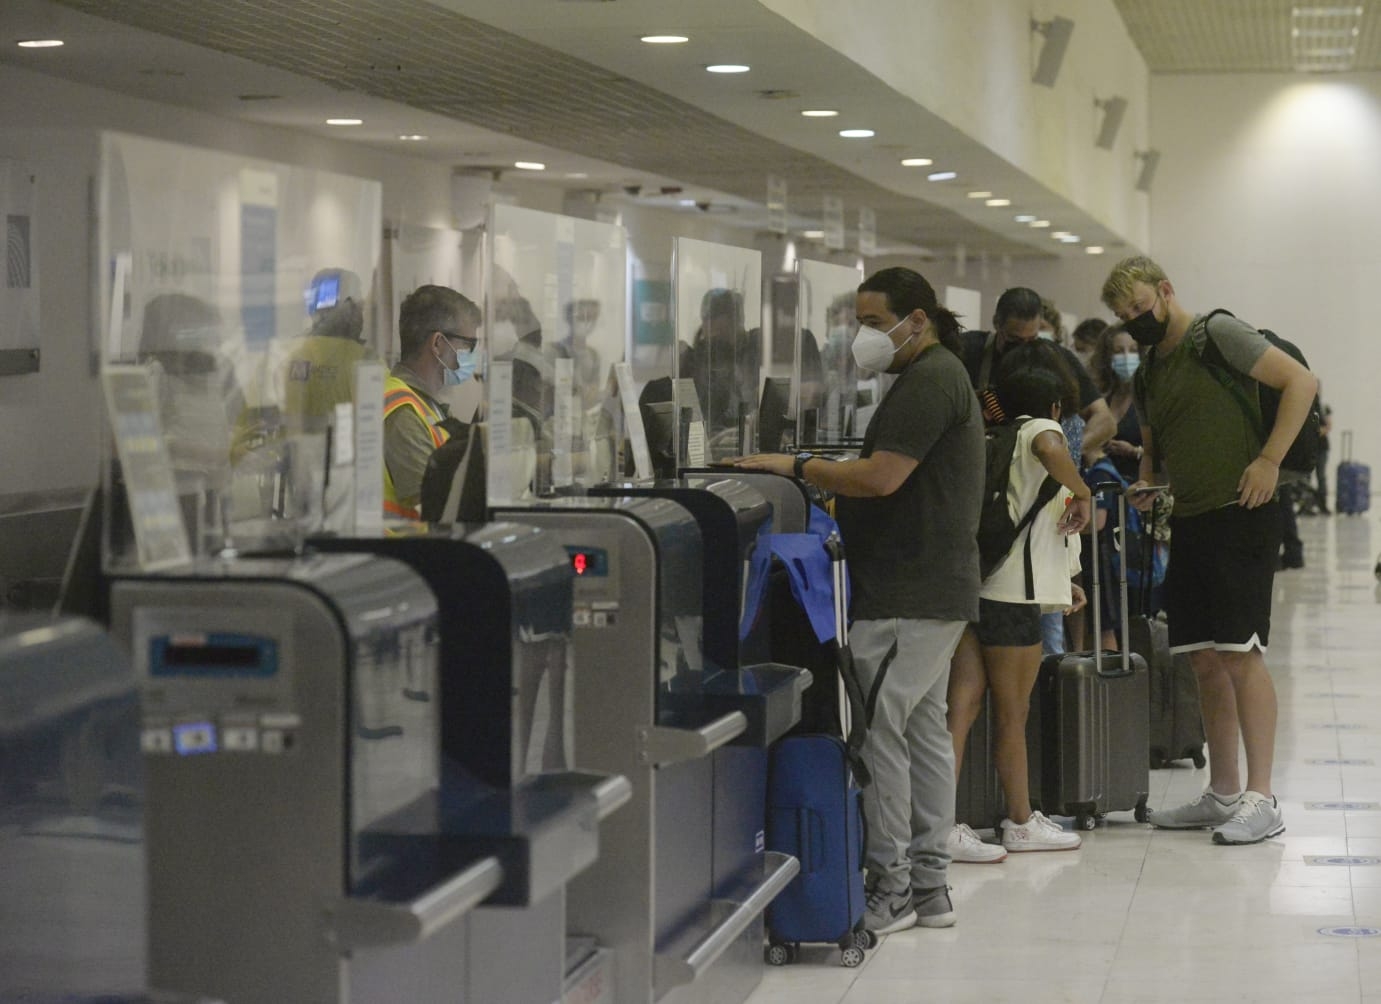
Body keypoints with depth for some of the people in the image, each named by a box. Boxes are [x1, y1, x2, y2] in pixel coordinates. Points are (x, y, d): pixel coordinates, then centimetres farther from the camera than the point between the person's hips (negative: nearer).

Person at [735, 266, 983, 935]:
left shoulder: (929, 381, -13)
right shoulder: (937, 376, 21)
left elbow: (881, 477, -22)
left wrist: (796, 466, -15)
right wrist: (820, 487, 13)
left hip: (907, 596, -11)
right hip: (936, 590, 11)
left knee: (876, 726, -10)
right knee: (923, 726, 12)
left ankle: (890, 890, -7)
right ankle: (929, 886, 16)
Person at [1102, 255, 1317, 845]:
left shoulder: (1217, 335, -6)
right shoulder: (1148, 371, 18)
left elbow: (1301, 381, -12)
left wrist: (1269, 460, -17)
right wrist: (1146, 485, 10)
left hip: (1240, 515, -8)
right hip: (1189, 523, 8)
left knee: (1240, 655, -11)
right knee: (1205, 662, 9)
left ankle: (1261, 800, -8)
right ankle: (1223, 794, 17)